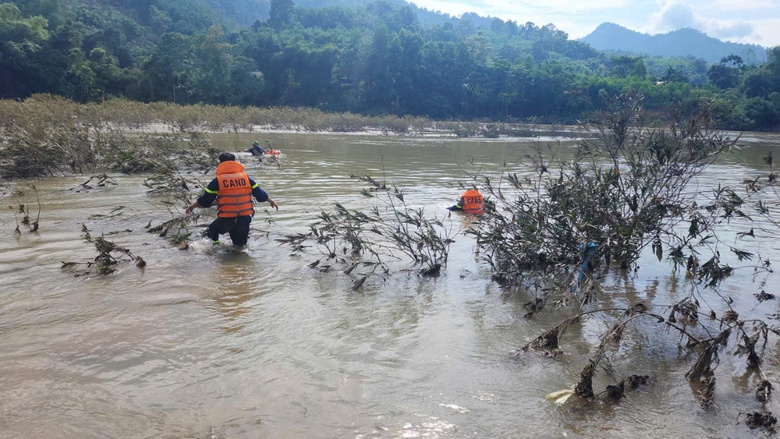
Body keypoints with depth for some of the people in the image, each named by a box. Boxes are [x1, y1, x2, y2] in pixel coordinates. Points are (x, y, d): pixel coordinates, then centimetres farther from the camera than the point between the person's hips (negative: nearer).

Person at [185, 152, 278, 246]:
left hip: (226, 220, -3)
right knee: (240, 243, 26)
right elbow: (260, 194, 13)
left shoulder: (217, 181, -3)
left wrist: (193, 205, 22)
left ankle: (214, 243, 7)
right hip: (245, 219, 3)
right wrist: (270, 201, 31)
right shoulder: (246, 178, 5)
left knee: (212, 230, 26)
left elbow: (205, 200, 3)